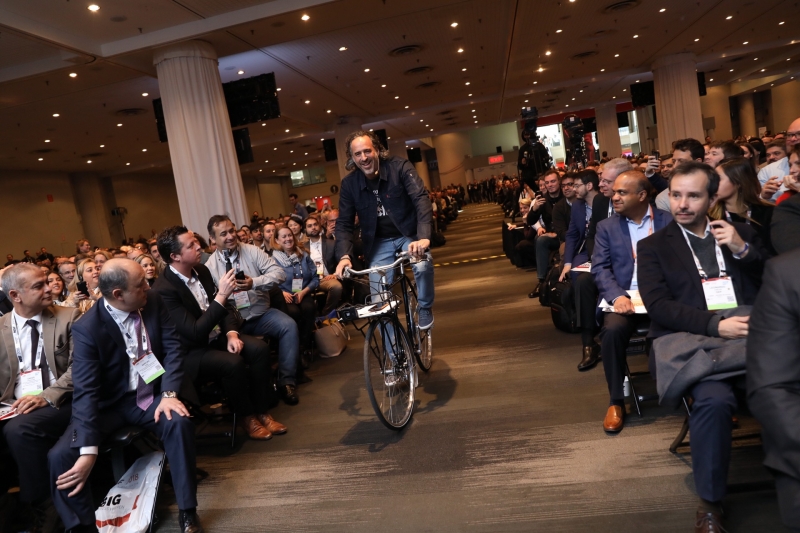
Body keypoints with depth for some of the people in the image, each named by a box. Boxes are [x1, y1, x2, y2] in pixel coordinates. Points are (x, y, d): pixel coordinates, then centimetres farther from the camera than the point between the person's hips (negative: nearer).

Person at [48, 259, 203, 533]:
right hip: (109, 403, -1)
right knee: (60, 455, -22)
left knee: (179, 422, -29)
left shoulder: (153, 303, -6)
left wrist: (169, 394, -23)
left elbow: (173, 348, -6)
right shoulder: (87, 328, -17)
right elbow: (85, 391, -23)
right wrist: (88, 450, -32)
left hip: (151, 393, 1)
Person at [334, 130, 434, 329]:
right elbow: (344, 223, -6)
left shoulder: (400, 167, -16)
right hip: (379, 241, 2)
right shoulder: (349, 183, -8)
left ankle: (425, 308, -1)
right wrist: (344, 255, -24)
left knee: (422, 266, -32)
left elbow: (421, 199, -28)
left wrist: (423, 237, -45)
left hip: (409, 234, -2)